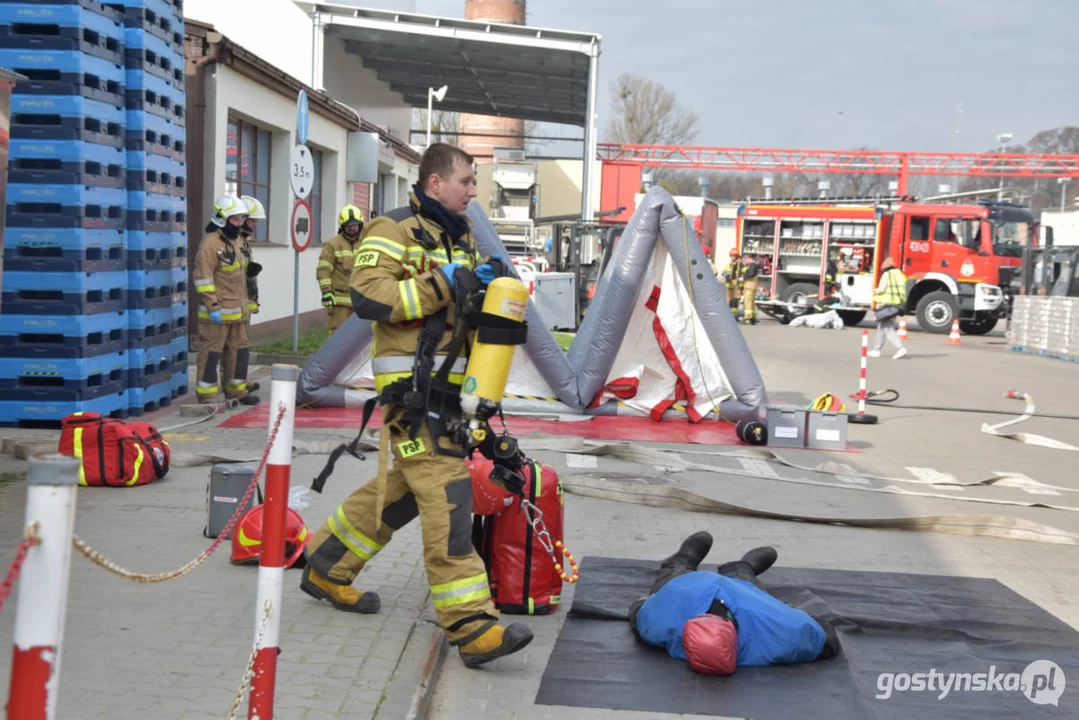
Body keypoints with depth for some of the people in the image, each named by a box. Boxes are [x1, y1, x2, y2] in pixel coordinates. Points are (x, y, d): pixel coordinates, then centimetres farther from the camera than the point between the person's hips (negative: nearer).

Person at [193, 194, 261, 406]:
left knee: (238, 349, 15)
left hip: (236, 310, 9)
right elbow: (204, 278, -19)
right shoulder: (210, 244, -14)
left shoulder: (237, 241, 16)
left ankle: (236, 390, 26)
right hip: (217, 312, -9)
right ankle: (206, 394, 1)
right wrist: (213, 306, -22)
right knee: (212, 350, -4)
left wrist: (245, 307, 23)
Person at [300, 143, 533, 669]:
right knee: (446, 492, -14)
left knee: (404, 488, 17)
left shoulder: (461, 236, 20)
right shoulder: (395, 231, -8)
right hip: (410, 382, -10)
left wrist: (485, 281, 6)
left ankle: (327, 567, 35)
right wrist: (442, 283, -21)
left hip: (446, 382, 10)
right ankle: (471, 625, -15)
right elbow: (369, 297, -20)